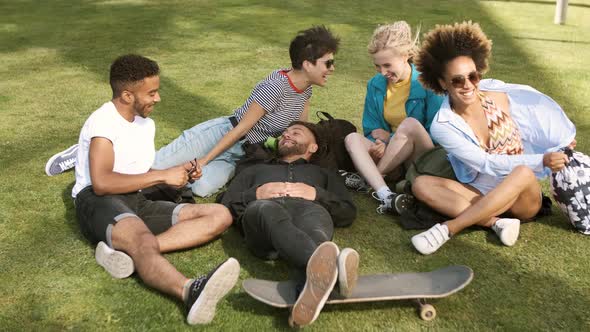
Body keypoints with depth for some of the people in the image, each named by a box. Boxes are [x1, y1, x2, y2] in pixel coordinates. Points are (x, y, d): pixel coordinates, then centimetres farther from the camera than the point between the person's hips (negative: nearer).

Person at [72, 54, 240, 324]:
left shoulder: (146, 123, 18)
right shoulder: (104, 120, -8)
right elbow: (101, 183, -21)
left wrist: (177, 174, 5)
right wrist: (162, 175, -16)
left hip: (136, 202, 8)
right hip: (97, 202, -7)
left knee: (220, 215, -12)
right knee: (143, 240, -42)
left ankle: (125, 251, -30)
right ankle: (192, 292, -72)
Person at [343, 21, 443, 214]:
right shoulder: (375, 85, 4)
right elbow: (371, 130, 9)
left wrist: (390, 137, -15)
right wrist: (385, 140, -14)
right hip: (394, 161, 5)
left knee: (410, 124, -32)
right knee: (352, 139, -20)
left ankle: (368, 179, -21)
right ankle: (386, 196, -42)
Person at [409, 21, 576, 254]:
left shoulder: (501, 96, -9)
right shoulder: (442, 127, -13)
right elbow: (488, 164, -19)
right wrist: (542, 161, -27)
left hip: (521, 198, 0)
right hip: (481, 194, 0)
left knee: (524, 173, -35)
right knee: (421, 185, -22)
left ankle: (448, 228, -35)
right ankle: (497, 223, -33)